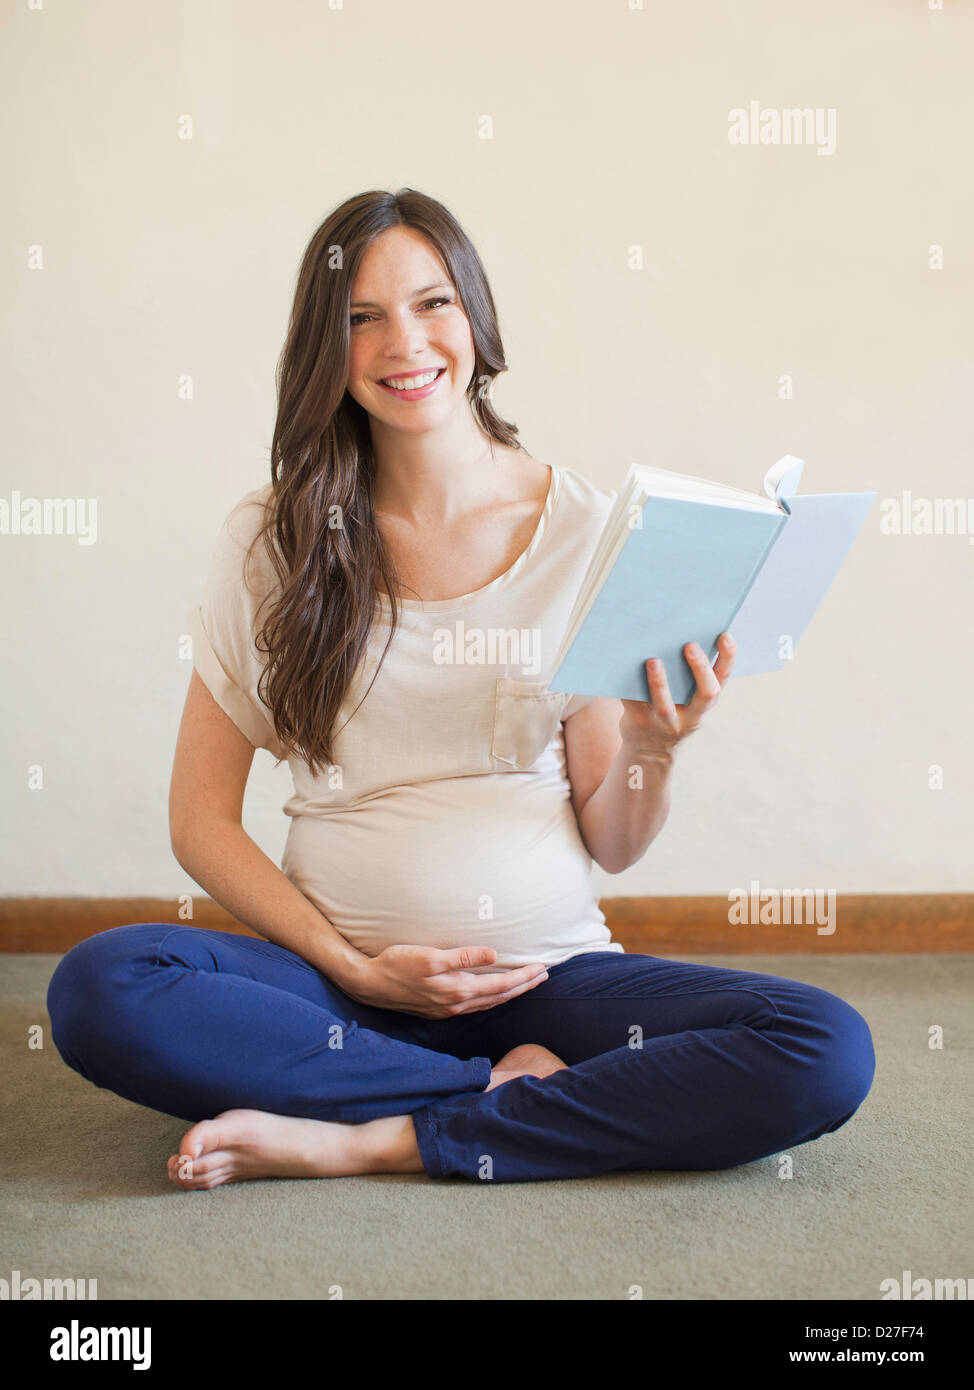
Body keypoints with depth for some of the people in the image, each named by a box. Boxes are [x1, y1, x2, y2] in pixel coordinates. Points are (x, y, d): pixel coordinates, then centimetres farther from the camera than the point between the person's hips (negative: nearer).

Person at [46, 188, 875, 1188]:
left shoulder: (585, 527, 2)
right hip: (338, 971, 0)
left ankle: (374, 1143, -18)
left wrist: (652, 749, -16)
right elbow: (202, 821, 1)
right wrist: (354, 970, -10)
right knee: (97, 989, -28)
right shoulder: (272, 537, 2)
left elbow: (614, 845, 5)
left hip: (549, 970, 1)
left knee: (829, 1051, -23)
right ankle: (518, 1088, -15)